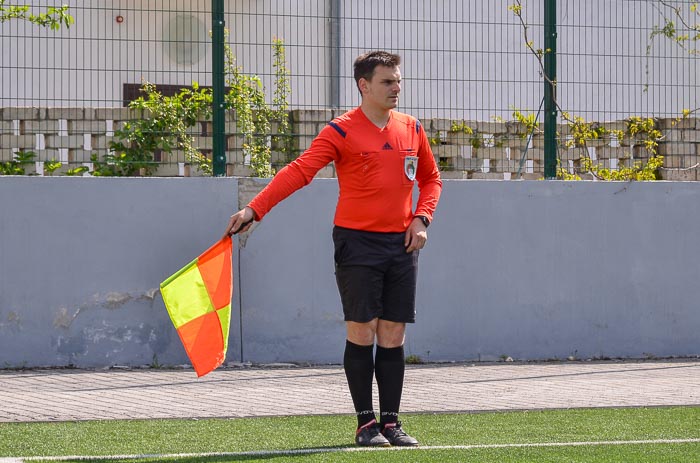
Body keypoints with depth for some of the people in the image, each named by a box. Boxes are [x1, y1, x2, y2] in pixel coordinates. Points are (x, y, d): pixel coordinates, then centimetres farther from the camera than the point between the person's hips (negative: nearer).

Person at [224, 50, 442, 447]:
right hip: (357, 241, -4)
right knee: (361, 332, -5)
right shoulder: (342, 131, -7)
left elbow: (431, 178, 23)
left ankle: (391, 423, 9)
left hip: (401, 244, 4)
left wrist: (421, 218, 5)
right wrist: (254, 210, -28)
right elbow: (298, 171, -17)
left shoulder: (412, 129, 9)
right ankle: (366, 423, 1)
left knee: (393, 336, 4)